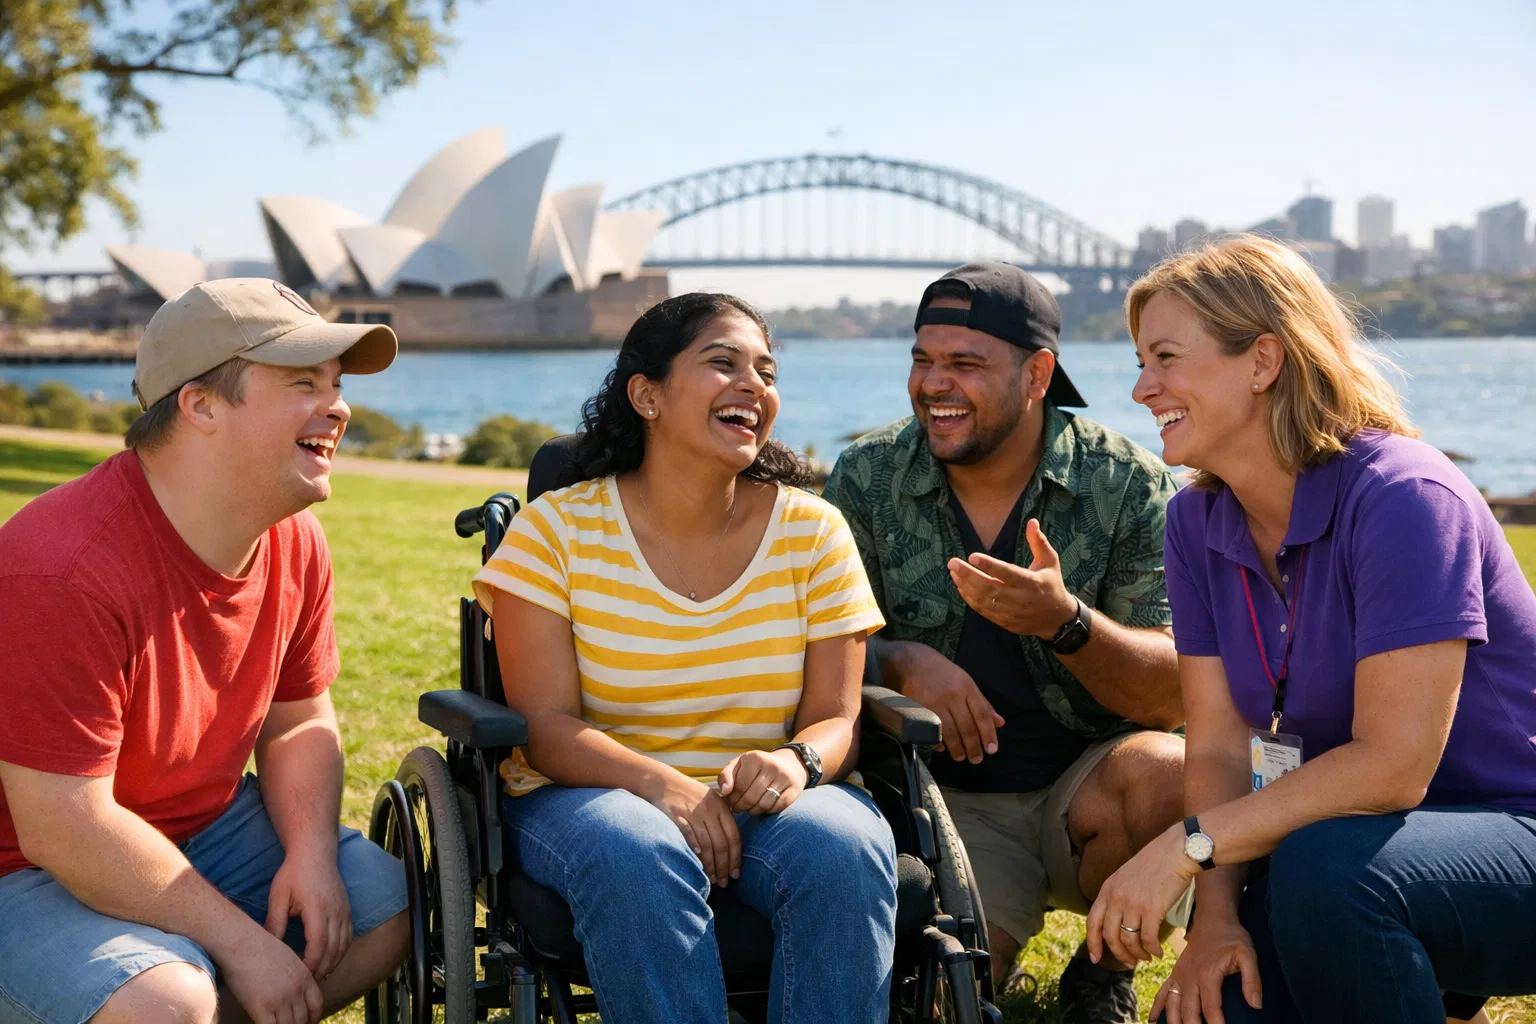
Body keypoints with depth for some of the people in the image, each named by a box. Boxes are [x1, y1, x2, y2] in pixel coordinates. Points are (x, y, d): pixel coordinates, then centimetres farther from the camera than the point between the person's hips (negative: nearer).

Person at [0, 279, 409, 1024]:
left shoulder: (294, 542, -4)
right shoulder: (63, 572, -29)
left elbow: (298, 722, 8)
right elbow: (65, 829, -28)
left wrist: (311, 855, -12)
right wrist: (242, 943, -23)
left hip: (205, 824, 8)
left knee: (392, 902, -1)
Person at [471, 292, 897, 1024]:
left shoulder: (813, 531, 2)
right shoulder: (555, 530, -4)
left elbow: (836, 717, -1)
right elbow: (545, 725, -10)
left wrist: (795, 762, -26)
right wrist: (662, 784, -29)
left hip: (762, 800, 2)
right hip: (590, 796, -2)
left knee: (844, 848, -30)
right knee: (636, 853, -36)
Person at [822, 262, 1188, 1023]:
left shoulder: (1129, 485, -7)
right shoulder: (865, 481, -3)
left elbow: (1172, 696, -12)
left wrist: (1064, 623, -31)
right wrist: (902, 663, -22)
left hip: (1088, 783, 0)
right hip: (950, 801, 0)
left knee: (1160, 772, -32)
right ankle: (1002, 943, 16)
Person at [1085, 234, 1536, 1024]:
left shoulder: (1402, 500, -22)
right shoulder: (1196, 521, 0)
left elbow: (1391, 766, -27)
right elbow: (1219, 747, -3)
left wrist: (1187, 845, -25)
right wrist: (1216, 913, -17)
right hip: (1356, 832, 7)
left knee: (1325, 865, -35)